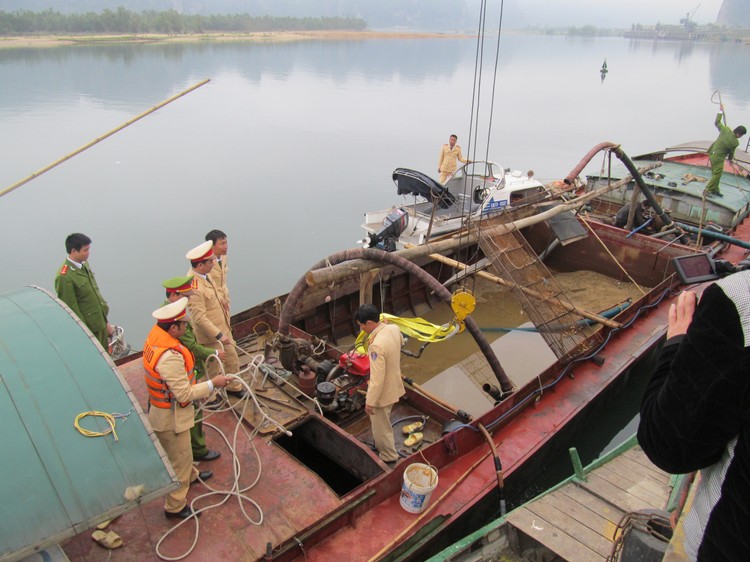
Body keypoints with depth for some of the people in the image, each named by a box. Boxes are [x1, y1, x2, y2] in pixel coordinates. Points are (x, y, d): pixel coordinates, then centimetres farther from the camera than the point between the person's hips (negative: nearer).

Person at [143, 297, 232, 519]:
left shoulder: (155, 335, -9)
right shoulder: (170, 357, -38)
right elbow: (185, 394, -30)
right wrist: (212, 384, -20)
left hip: (160, 407, 9)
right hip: (170, 417, -9)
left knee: (182, 452, 32)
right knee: (180, 459, 11)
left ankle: (190, 475, 57)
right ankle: (175, 506, 29)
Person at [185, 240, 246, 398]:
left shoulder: (204, 275, -3)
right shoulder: (194, 287, -31)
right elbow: (199, 318, -30)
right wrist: (219, 335, -25)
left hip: (222, 328, 8)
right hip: (210, 335, -8)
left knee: (232, 360, 23)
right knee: (213, 368, 12)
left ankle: (234, 387, 44)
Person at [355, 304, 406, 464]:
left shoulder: (376, 345, -37)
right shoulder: (394, 329, -11)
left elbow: (377, 379, -30)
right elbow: (401, 343, 16)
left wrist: (370, 401, -19)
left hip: (383, 392, -9)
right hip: (393, 385, 9)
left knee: (380, 426, 16)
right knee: (383, 422, 31)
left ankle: (388, 456, 36)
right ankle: (384, 446, 52)